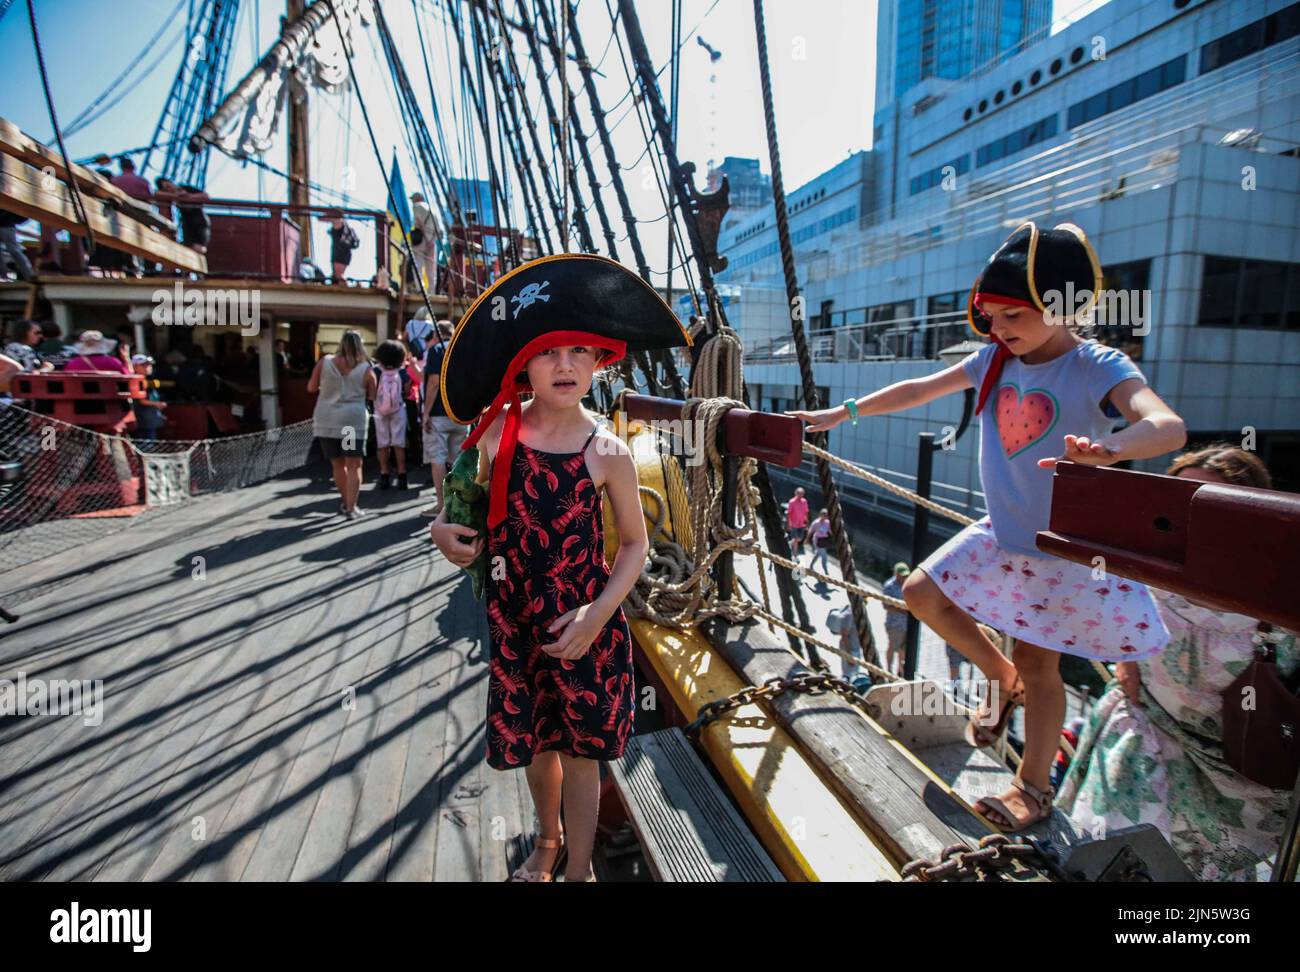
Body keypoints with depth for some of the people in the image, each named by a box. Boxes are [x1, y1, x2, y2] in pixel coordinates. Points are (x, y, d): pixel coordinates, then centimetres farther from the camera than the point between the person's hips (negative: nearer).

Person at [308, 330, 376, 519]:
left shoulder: (325, 362, 2)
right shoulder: (366, 369, -2)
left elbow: (311, 387, 9)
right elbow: (373, 396, 4)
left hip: (325, 421, 3)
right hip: (353, 421, -3)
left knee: (337, 464, 16)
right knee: (353, 466, 2)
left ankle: (345, 502, 30)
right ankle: (351, 508, -3)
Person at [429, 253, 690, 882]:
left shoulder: (608, 452, -13)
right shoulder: (496, 434, -7)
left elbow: (635, 542, -5)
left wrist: (598, 613, -16)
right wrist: (444, 529, -12)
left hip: (584, 621, -3)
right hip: (514, 614, 3)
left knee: (580, 747, 11)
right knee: (532, 738, 20)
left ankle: (578, 868, 36)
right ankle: (548, 842, 50)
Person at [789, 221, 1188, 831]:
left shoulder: (1098, 368, -20)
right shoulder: (997, 358, -3)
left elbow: (1168, 426, -38)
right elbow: (919, 390, 5)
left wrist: (1108, 449, -60)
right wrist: (844, 412, 5)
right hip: (1002, 534, 6)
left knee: (1037, 664, 4)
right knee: (922, 593, 5)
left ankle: (1032, 788, 25)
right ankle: (1002, 679, 27)